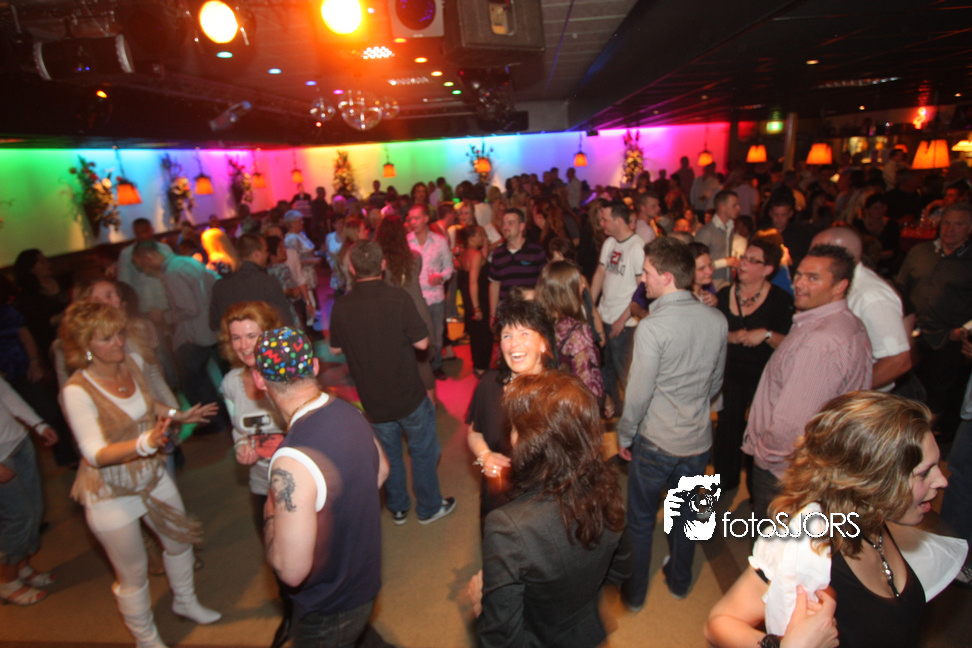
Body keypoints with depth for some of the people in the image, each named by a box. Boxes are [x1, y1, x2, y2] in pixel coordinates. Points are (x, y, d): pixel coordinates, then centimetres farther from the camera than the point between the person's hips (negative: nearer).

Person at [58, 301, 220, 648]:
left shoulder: (132, 363, -8)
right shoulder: (77, 391, -26)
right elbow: (96, 454, -30)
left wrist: (179, 415, 1)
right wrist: (145, 443, -45)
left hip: (152, 476, 6)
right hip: (111, 493, -6)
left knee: (179, 540, 23)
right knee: (133, 574, 13)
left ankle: (185, 601, 52)